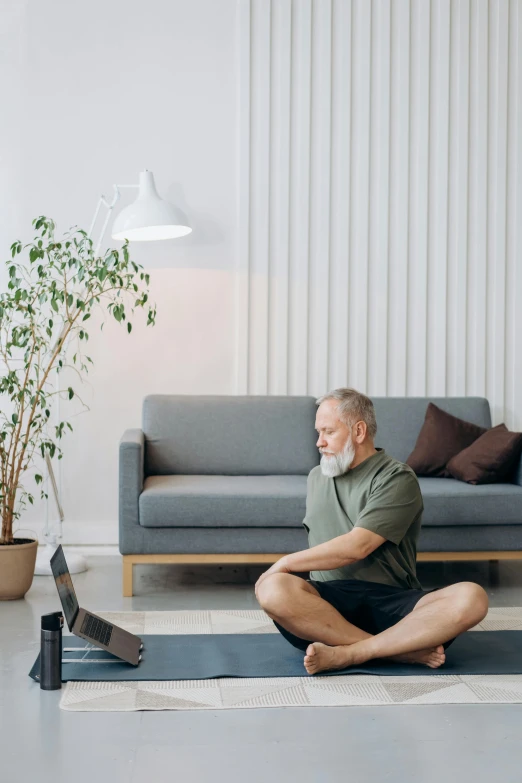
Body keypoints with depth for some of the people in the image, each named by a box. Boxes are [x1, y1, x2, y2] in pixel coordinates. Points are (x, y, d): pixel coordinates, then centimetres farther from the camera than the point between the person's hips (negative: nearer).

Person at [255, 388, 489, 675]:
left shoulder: (397, 478, -1)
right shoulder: (316, 477, 21)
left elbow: (357, 546, -13)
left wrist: (285, 563, -7)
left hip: (392, 603, -2)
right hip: (329, 602, 3)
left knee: (471, 598, -30)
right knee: (273, 589, -32)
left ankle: (346, 654, -33)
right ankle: (405, 650, -28)